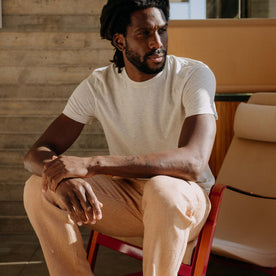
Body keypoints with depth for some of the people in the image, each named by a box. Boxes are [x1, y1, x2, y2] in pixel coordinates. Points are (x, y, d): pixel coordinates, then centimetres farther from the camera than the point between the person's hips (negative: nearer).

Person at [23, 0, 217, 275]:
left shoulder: (194, 75, -16)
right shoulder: (98, 85, -5)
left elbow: (193, 162, -32)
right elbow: (36, 154, -8)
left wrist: (91, 164, -39)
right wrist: (64, 177, -35)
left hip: (185, 201, -3)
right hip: (125, 196, 4)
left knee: (162, 188, -39)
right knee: (38, 188, -18)